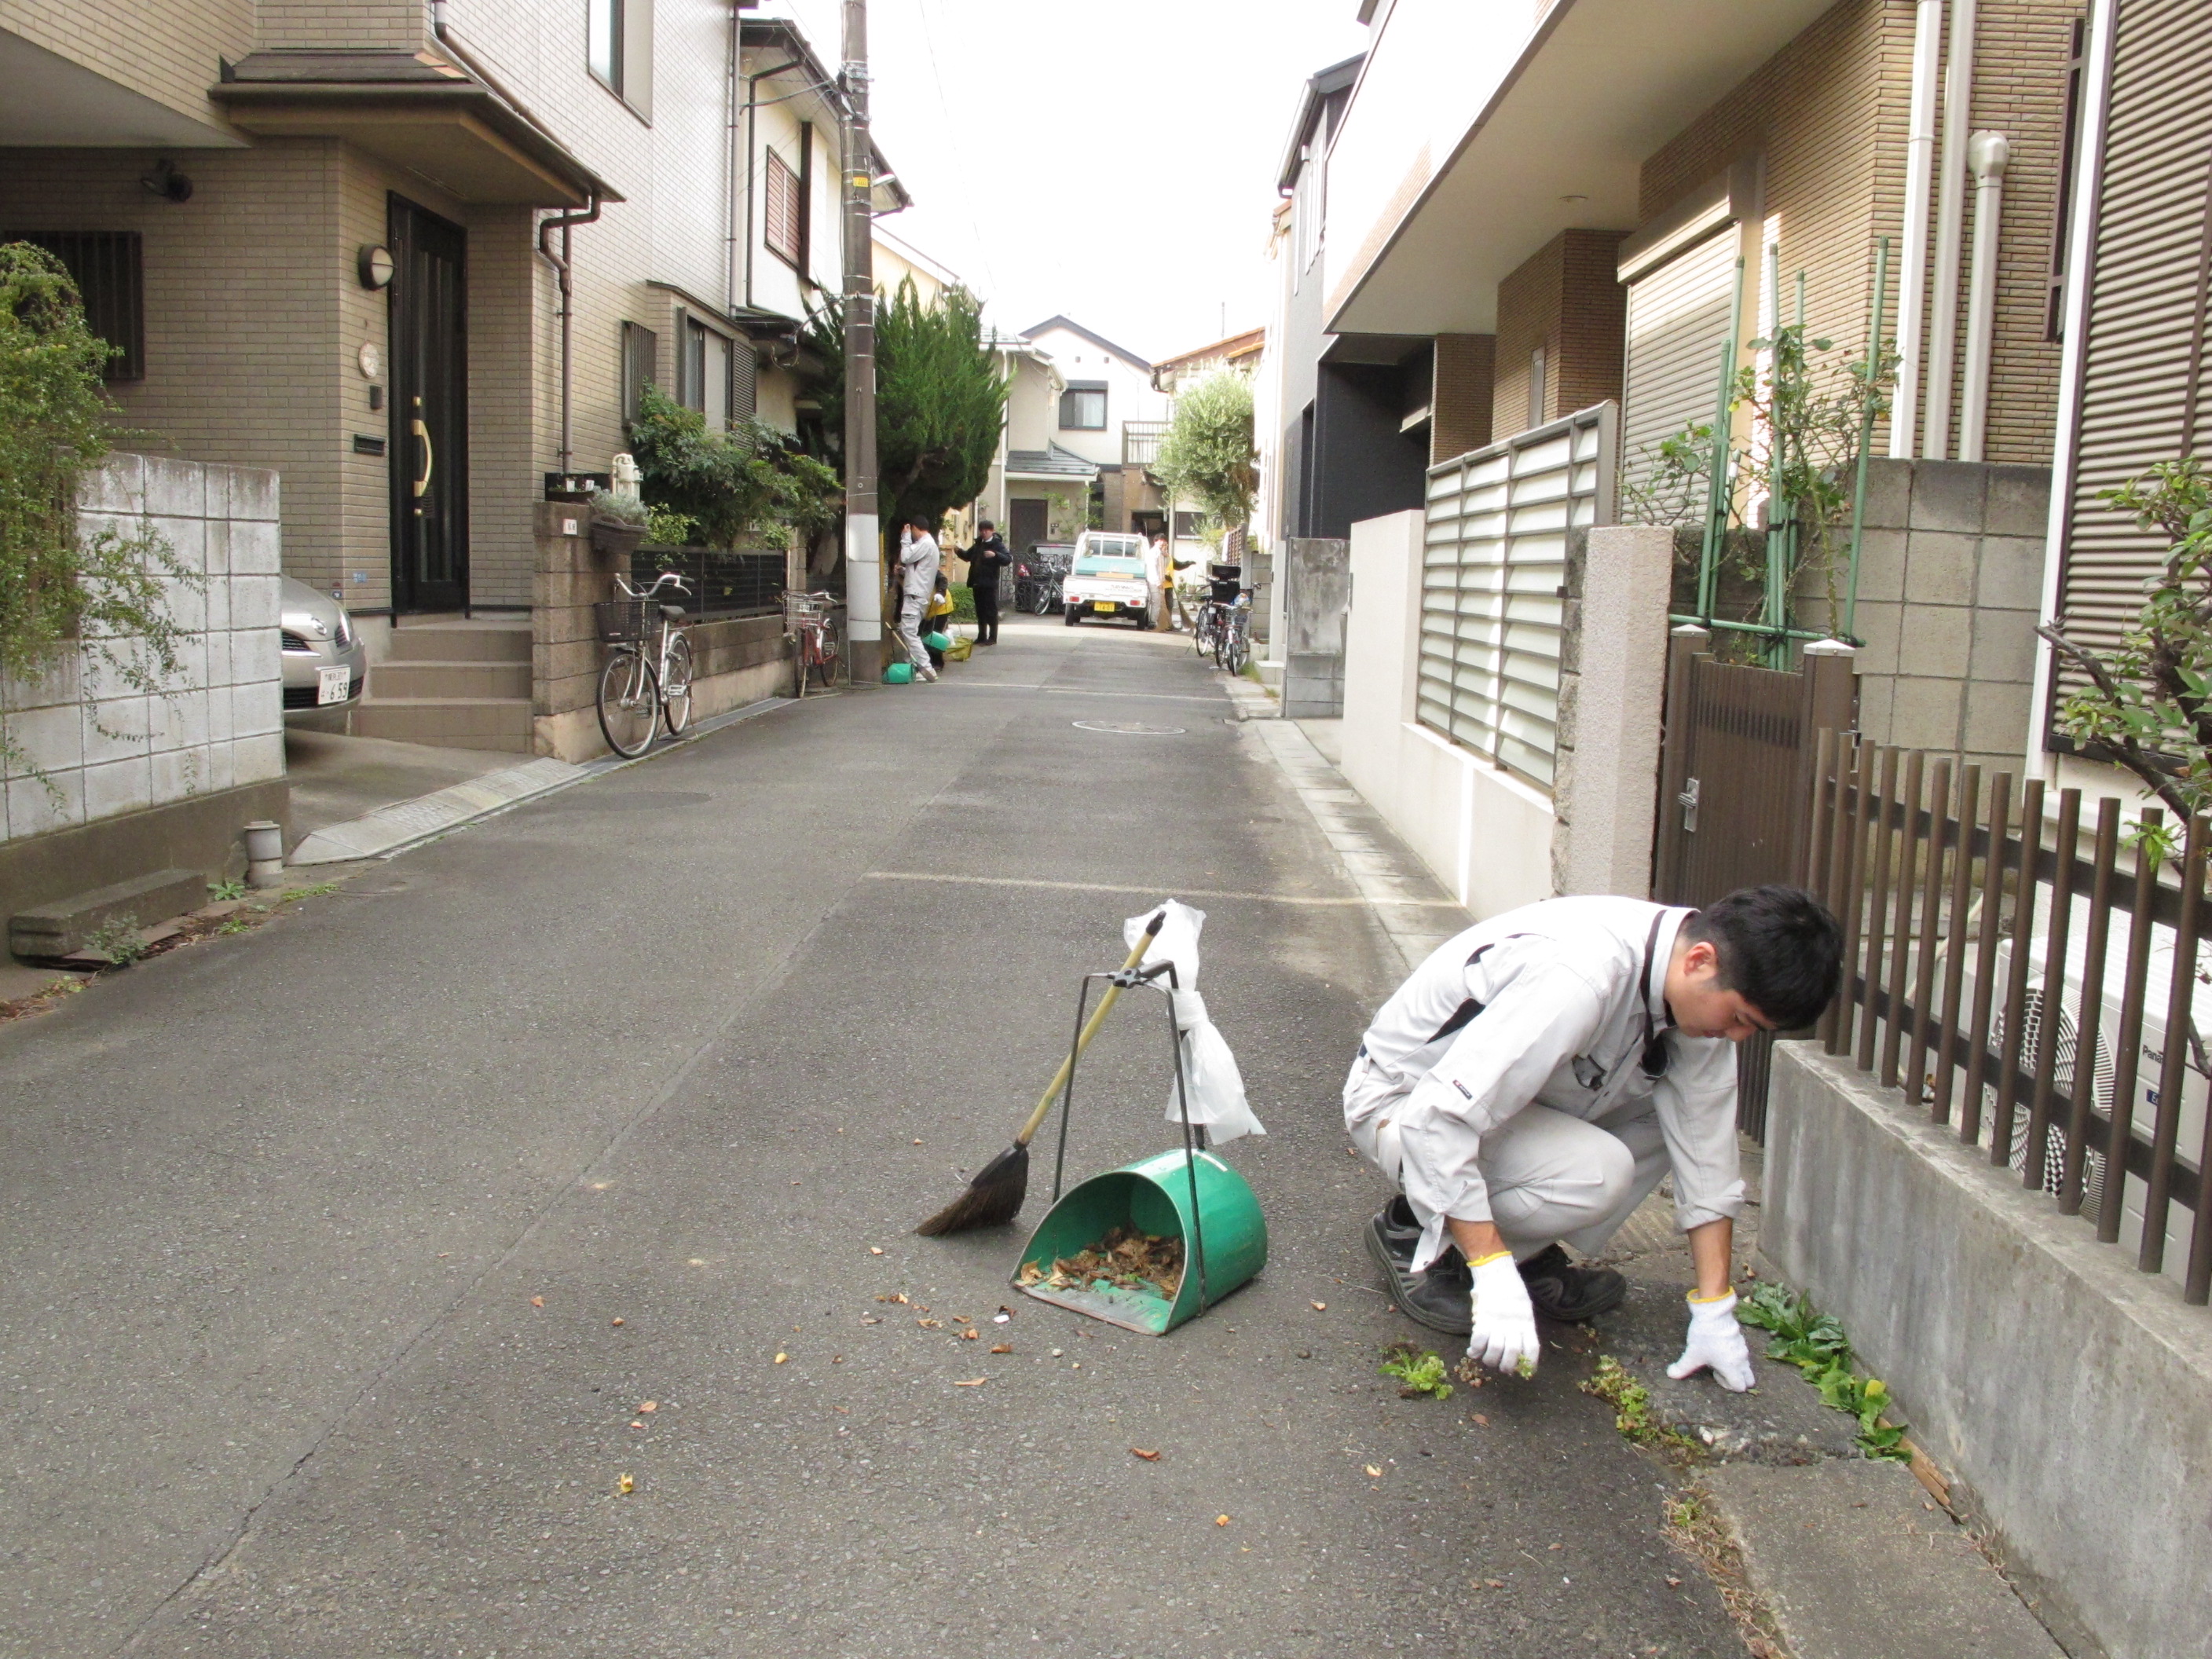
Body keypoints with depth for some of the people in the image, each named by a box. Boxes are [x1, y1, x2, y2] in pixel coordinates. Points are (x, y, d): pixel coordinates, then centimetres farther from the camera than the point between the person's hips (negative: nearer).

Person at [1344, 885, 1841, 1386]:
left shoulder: (1702, 992, -11)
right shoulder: (1577, 980, -36)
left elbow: (1706, 1155, -4)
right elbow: (1437, 1118, -38)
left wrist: (1715, 1311, -6)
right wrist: (1493, 1276, -38)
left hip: (1514, 1094, 8)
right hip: (1403, 1102, -8)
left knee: (1683, 1111, -7)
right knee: (1597, 1174, -30)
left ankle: (1533, 1256, 2)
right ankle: (1414, 1234, -8)